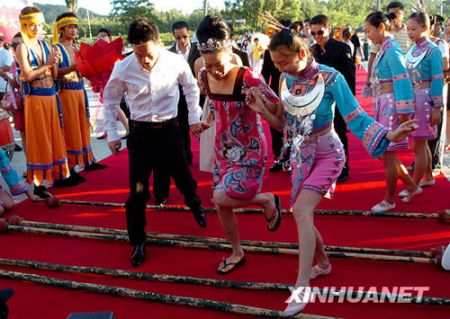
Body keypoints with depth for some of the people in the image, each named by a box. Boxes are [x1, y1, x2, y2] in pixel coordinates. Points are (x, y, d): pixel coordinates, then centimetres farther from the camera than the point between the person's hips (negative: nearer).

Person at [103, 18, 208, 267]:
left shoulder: (176, 62, -12)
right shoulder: (123, 68, -13)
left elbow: (191, 88, 7)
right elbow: (110, 100, 3)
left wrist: (194, 118, 8)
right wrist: (112, 134, 4)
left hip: (169, 129, 1)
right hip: (139, 133, 0)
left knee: (184, 178, 14)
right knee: (137, 191, 0)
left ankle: (195, 205, 51)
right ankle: (137, 242, 20)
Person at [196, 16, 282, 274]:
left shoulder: (249, 78, -25)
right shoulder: (204, 77, -6)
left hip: (250, 149, -6)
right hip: (223, 148, 6)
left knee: (222, 198, -18)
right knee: (221, 204, 11)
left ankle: (268, 200, 11)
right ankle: (237, 253, 34)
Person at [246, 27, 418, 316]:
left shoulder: (330, 77, -17)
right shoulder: (286, 80, -1)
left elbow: (355, 116, -17)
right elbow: (283, 123, 6)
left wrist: (388, 135, -31)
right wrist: (262, 110, -11)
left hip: (327, 154, -6)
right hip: (300, 155, 6)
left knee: (302, 210, -22)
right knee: (302, 214, 11)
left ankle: (301, 286, -18)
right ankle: (323, 263, 36)